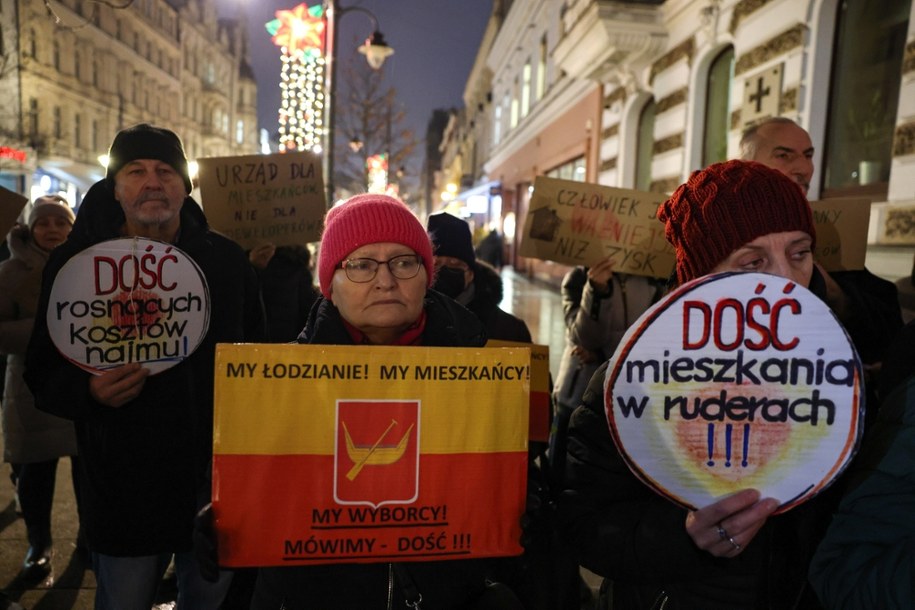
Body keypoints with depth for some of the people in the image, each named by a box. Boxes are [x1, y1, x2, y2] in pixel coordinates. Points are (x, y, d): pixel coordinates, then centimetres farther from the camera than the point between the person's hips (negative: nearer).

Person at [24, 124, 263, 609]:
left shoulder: (226, 259, 1)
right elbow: (44, 374, -1)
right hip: (123, 491, -1)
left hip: (219, 482, 2)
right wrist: (88, 390, -23)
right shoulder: (74, 263, -3)